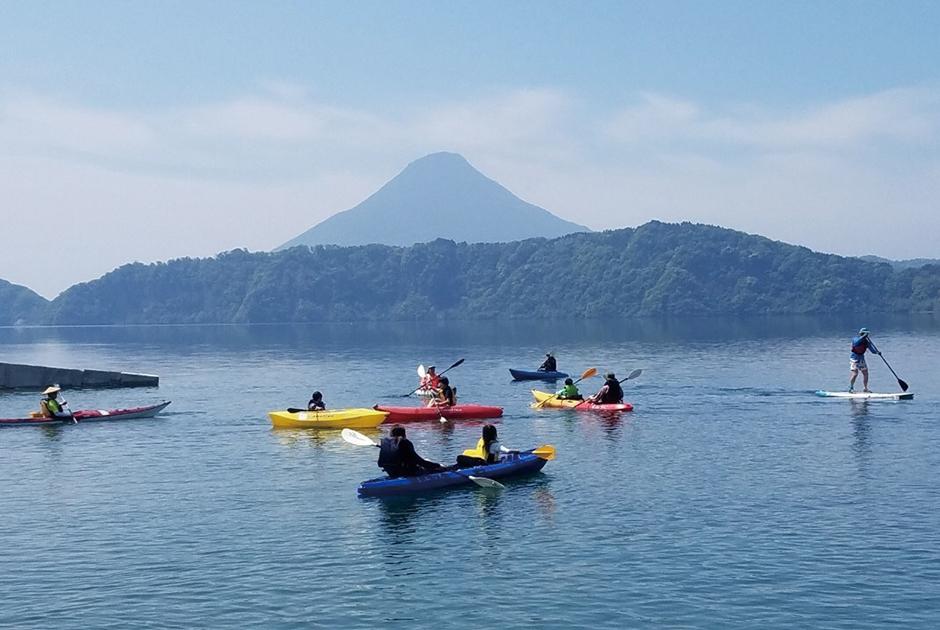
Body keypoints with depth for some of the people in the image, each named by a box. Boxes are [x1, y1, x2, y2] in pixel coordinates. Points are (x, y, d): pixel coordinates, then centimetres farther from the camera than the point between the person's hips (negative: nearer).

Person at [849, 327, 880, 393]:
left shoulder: (867, 342, 0)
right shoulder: (856, 339, -16)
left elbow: (872, 350, -6)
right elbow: (856, 343, -40)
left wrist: (877, 352, -27)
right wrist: (864, 336, -44)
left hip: (862, 359, 6)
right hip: (854, 359, -6)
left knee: (865, 373, 7)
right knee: (855, 374, -15)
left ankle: (865, 388, 20)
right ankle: (850, 388, -5)